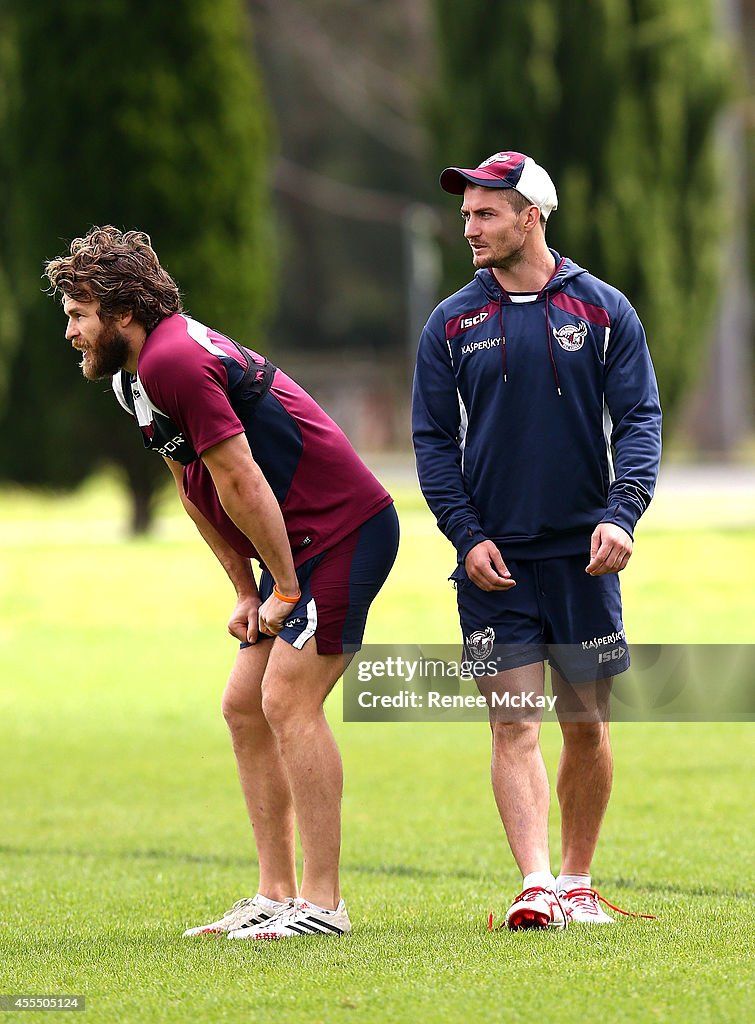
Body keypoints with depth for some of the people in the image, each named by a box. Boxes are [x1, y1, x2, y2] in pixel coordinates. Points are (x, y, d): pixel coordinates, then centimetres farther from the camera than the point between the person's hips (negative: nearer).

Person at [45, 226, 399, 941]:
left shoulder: (173, 361, -21)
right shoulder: (134, 375, 12)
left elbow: (241, 483, -21)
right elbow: (194, 490, 18)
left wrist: (285, 590, -14)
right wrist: (246, 592, 13)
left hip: (343, 527, -10)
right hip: (294, 549, 10)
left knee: (288, 701, -15)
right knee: (245, 705, 8)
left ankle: (323, 904, -13)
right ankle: (275, 895, 11)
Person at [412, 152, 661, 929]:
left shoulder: (603, 311, 3)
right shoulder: (451, 325, 6)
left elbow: (639, 419, 0)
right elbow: (433, 440, 5)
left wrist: (620, 515, -15)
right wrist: (467, 536, -7)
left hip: (582, 557, 0)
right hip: (494, 562, 0)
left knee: (586, 722, 6)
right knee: (512, 724, -9)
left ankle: (578, 884, 18)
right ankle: (535, 885, -16)